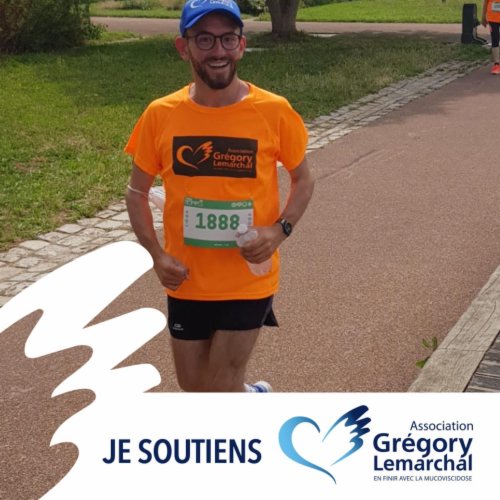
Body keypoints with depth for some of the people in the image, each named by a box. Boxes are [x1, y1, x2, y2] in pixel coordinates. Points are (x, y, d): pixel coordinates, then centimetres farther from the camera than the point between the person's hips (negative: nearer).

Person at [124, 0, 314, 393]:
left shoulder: (274, 111, -12)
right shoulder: (160, 115, -7)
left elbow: (303, 180, 3)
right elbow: (137, 193, 4)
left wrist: (280, 230, -15)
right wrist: (157, 255, -10)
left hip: (248, 282, -3)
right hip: (187, 282, 3)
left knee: (219, 389, 2)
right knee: (193, 385, 16)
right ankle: (255, 396, 48)